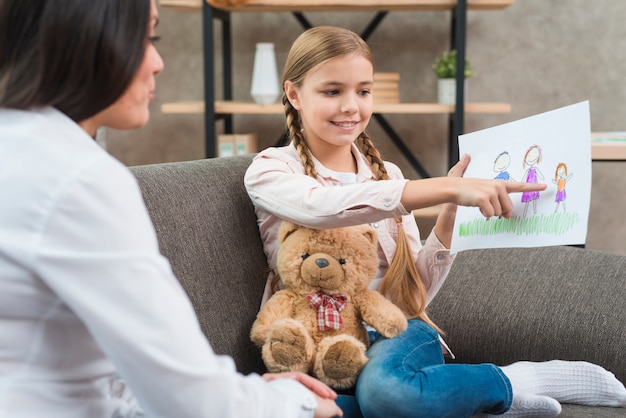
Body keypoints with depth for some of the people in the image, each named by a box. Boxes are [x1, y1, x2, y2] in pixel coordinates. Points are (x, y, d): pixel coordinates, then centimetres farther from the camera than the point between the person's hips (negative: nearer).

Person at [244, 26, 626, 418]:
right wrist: (445, 189, -34)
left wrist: (450, 213, -8)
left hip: (396, 330, 1)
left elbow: (415, 293, 7)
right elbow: (321, 205, -26)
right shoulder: (271, 169, -1)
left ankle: (516, 382, -11)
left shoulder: (387, 175, 11)